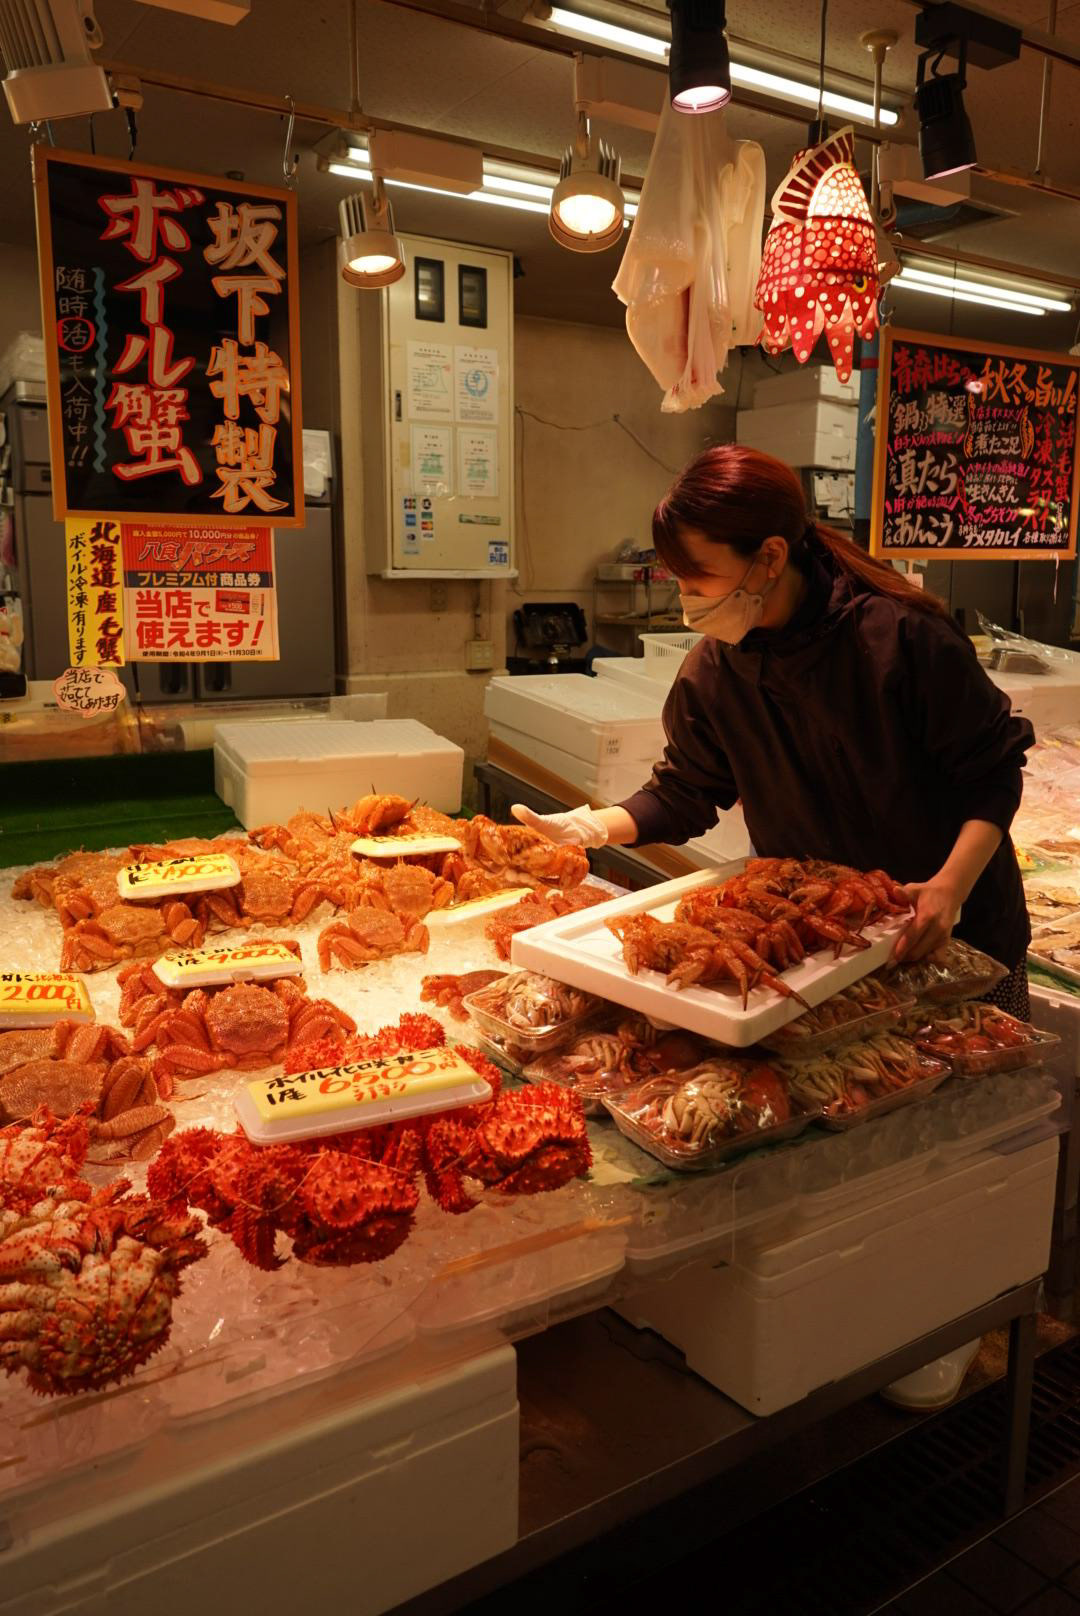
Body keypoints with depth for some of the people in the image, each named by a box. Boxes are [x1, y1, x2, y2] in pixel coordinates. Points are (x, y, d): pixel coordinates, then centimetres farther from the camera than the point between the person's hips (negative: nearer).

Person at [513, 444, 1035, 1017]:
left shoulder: (901, 636, -23)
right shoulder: (711, 672, -11)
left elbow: (993, 772, -15)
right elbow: (681, 794, -1)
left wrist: (951, 887, -28)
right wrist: (596, 826, -18)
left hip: (958, 928, -3)